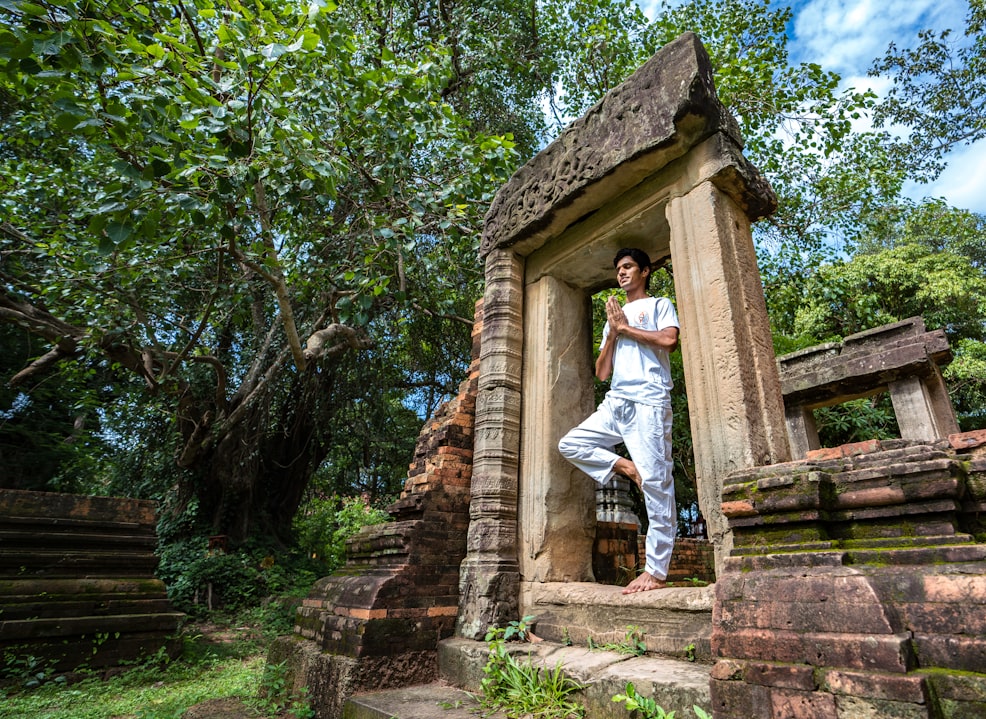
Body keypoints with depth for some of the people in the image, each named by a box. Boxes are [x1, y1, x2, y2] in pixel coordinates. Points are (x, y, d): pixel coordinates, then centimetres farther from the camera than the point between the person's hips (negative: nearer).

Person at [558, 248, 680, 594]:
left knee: (655, 482, -10)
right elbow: (601, 371, 17)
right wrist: (613, 333, 5)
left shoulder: (659, 304, 13)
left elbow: (669, 340, -10)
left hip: (649, 400, -6)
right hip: (615, 402, 6)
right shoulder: (614, 317, 26)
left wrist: (625, 327, -1)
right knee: (569, 443, -7)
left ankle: (656, 571, -5)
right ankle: (625, 467, 1)